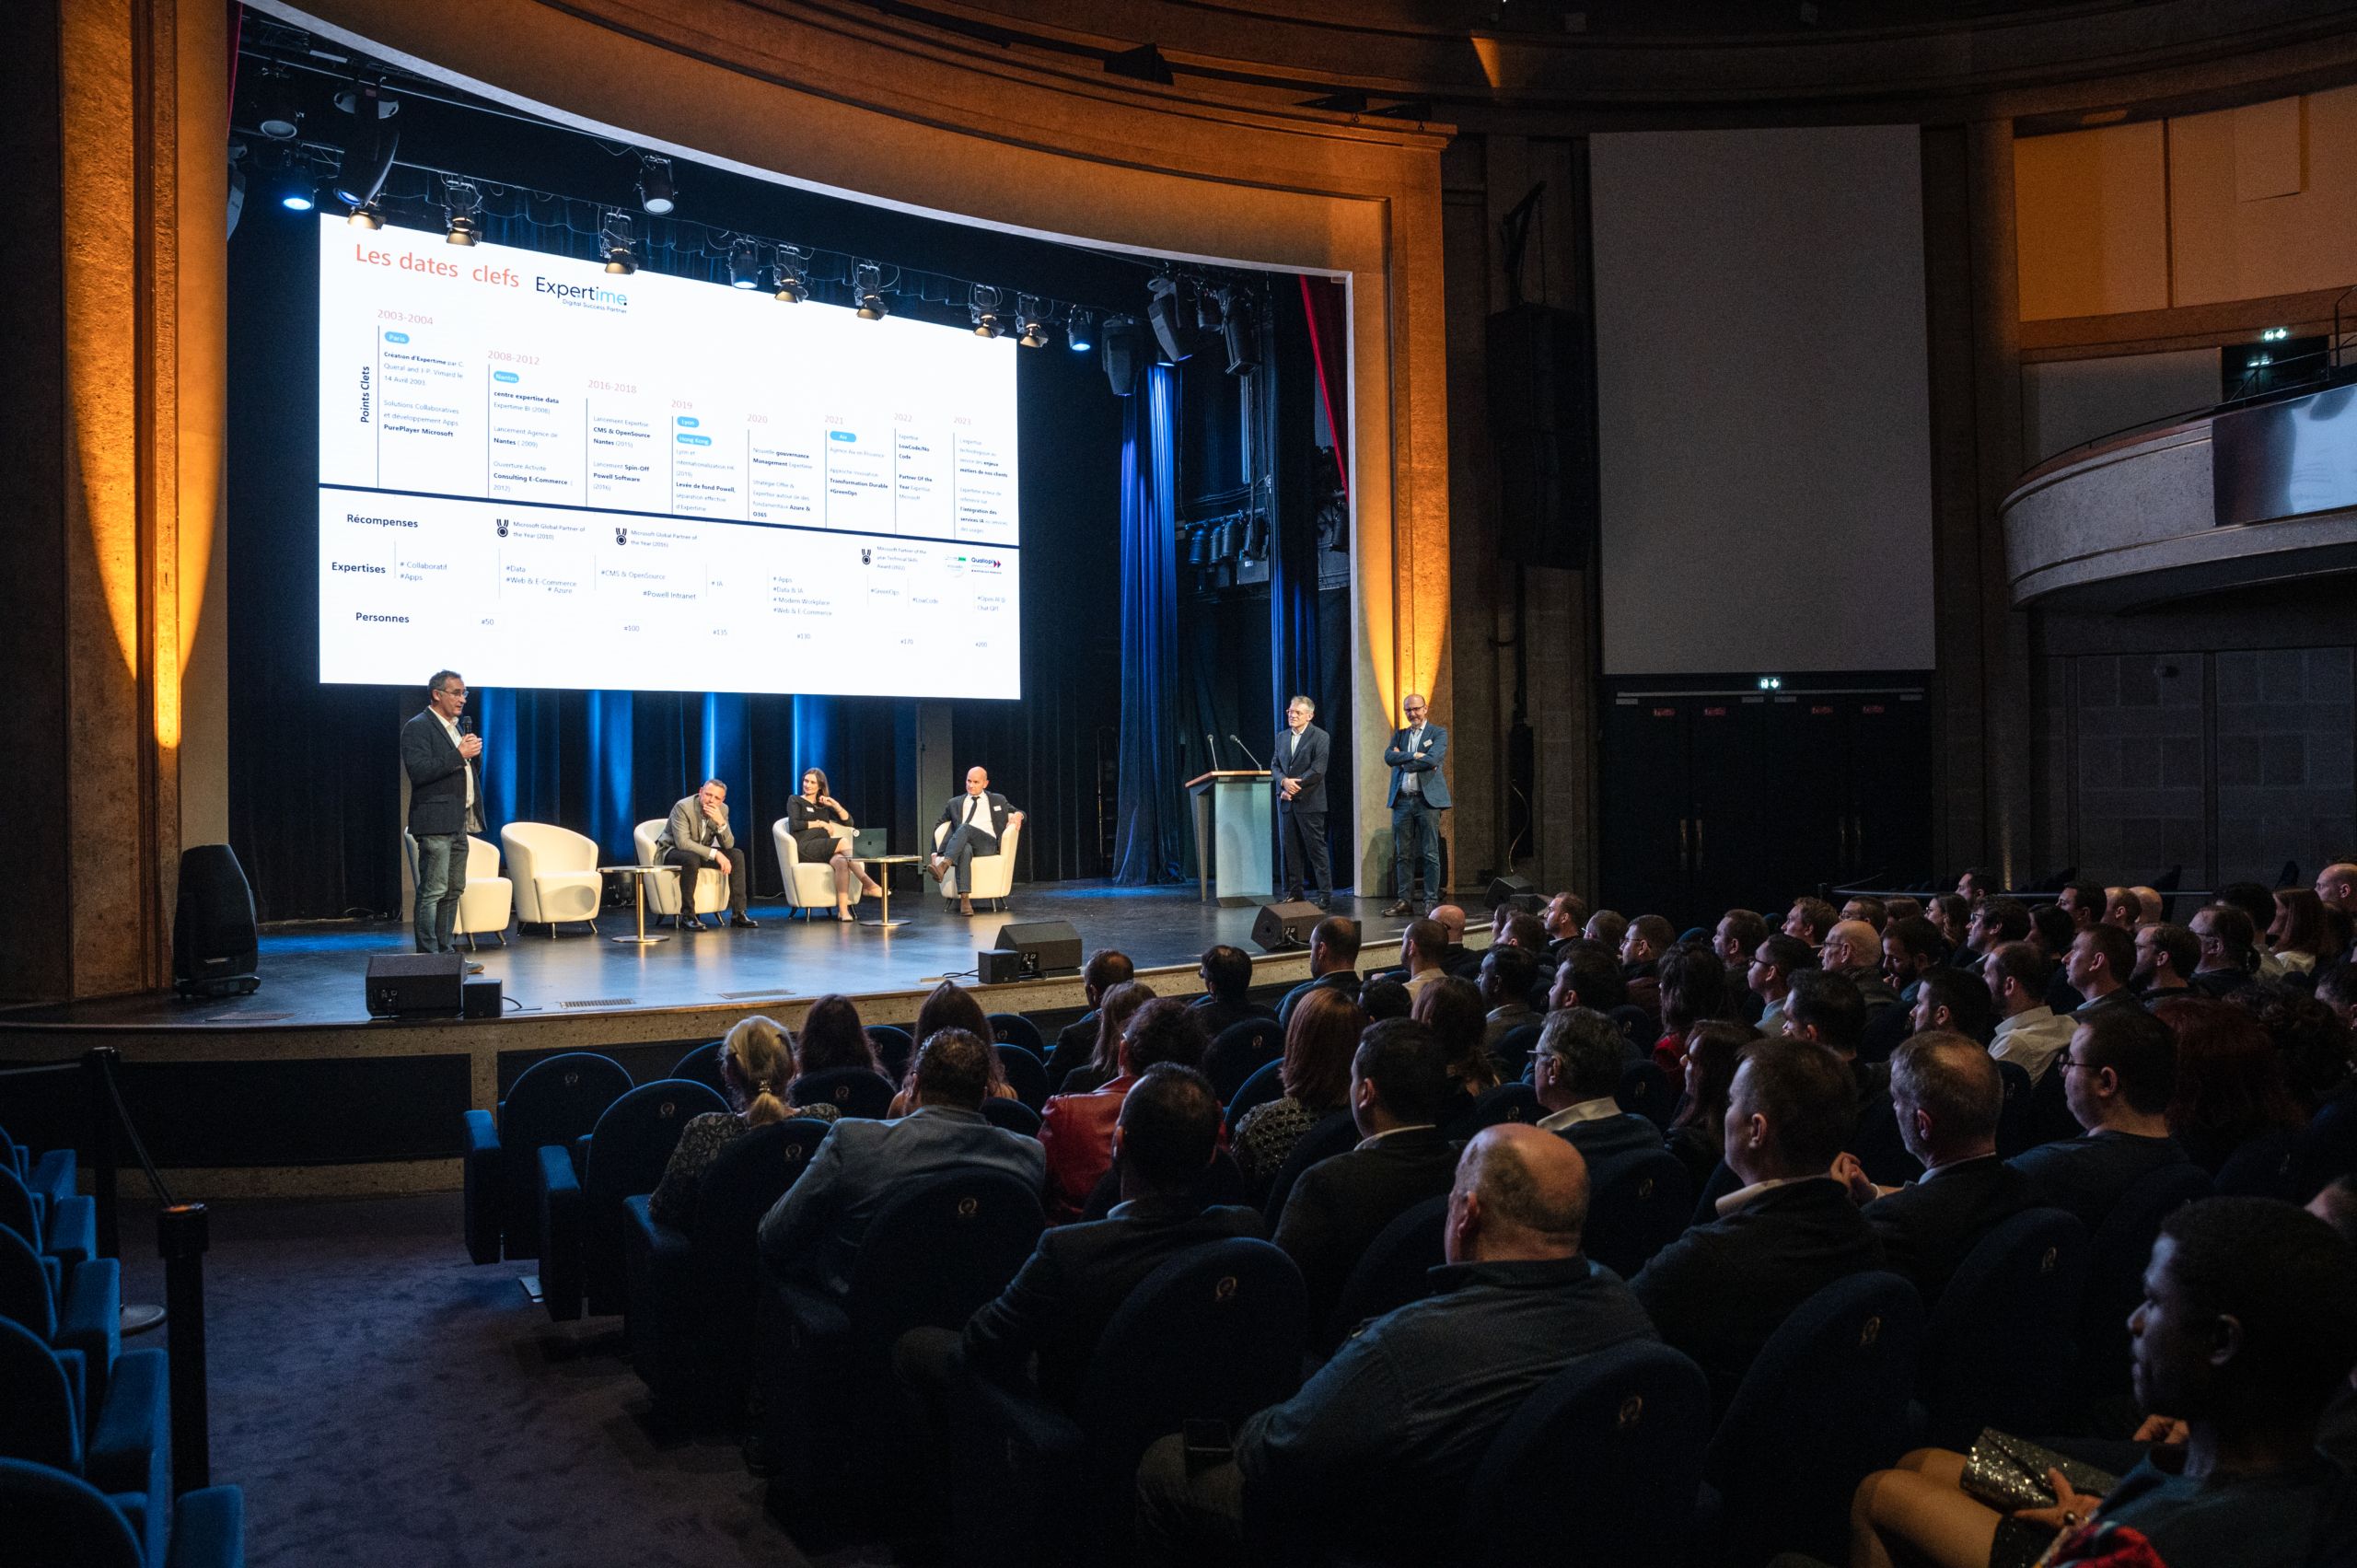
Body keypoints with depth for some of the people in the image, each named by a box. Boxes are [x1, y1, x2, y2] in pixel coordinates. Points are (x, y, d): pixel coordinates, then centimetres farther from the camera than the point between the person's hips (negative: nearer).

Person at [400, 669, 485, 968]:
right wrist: (458, 755, -21)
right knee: (433, 892, -8)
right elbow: (418, 771, -20)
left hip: (458, 822, 9)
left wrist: (474, 751, 3)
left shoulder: (455, 727, 19)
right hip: (435, 822, -9)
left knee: (453, 891, 11)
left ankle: (446, 953, 18)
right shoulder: (418, 728, -8)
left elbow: (473, 766, 24)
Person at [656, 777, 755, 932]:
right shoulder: (682, 807, -25)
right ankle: (687, 916, -29)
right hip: (672, 851, -6)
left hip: (701, 851, 6)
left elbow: (728, 845, -11)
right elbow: (683, 842, -34)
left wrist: (721, 822, -30)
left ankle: (738, 913, -11)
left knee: (737, 855, -12)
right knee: (692, 859, -38)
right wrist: (715, 854, -38)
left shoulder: (722, 810, -7)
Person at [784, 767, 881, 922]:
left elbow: (849, 822, 17)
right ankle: (868, 884, -36)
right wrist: (819, 823, 1)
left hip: (825, 850, 4)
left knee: (842, 862, -35)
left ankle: (843, 909, -45)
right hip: (805, 848, -4)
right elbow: (794, 824, -4)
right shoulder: (795, 801, 15)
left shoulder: (824, 805, 25)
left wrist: (836, 805, 3)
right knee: (843, 842, -31)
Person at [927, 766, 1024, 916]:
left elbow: (1018, 813, 31)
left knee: (965, 828, -34)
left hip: (988, 844, -1)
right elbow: (939, 826, 23)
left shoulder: (998, 800, 25)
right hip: (962, 843, 1)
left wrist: (1018, 815, 3)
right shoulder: (955, 803, 26)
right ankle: (964, 900, -54)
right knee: (965, 850, -40)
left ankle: (943, 865, -56)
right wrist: (935, 853, 7)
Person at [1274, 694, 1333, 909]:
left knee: (1316, 848, -3)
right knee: (1290, 849, 7)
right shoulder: (1281, 736, 15)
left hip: (1309, 802, -6)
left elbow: (1318, 770, -12)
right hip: (1287, 802, 6)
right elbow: (1275, 764, 11)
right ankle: (1293, 893, 13)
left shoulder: (1319, 736, -4)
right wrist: (1284, 781, -9)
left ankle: (1325, 895, 1)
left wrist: (1295, 786, -13)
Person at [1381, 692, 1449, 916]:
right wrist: (1414, 756, -12)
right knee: (1403, 854, 5)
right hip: (1402, 800, 4)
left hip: (1427, 799, -4)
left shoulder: (1438, 733, 3)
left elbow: (1432, 759, -14)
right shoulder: (1399, 735, 16)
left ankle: (1431, 901, 2)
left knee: (1430, 854, -2)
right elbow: (1389, 757, -1)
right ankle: (1405, 901, 9)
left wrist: (1403, 759, -4)